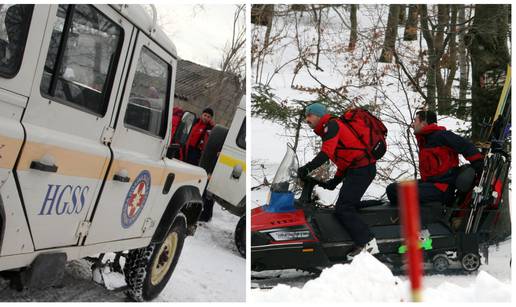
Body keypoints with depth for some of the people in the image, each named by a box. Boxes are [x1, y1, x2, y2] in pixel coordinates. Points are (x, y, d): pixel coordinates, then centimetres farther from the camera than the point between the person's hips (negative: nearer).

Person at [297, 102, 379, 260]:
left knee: (343, 209, -14)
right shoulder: (328, 130, 24)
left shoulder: (331, 124, -7)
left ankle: (368, 243, -13)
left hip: (361, 169, -11)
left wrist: (308, 167, -31)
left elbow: (327, 152, -24)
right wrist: (334, 182, 20)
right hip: (358, 169, 11)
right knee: (347, 205, 12)